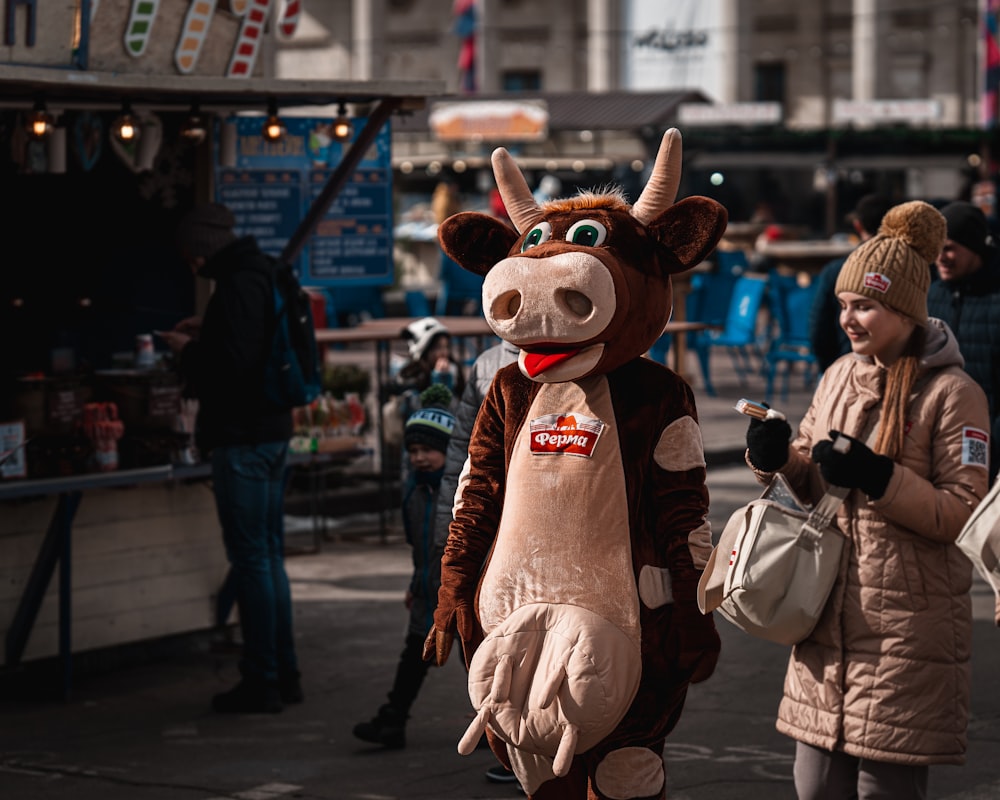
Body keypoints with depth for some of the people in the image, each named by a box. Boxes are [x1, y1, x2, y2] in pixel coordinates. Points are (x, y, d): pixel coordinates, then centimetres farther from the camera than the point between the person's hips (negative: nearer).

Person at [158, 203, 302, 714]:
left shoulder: (237, 288, -16)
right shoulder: (261, 277, 15)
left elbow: (230, 365, -23)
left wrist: (188, 348, -7)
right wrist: (206, 335, 15)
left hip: (241, 439, -10)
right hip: (271, 432, 10)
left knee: (251, 559, -6)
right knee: (269, 556, 15)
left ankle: (261, 682, -2)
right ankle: (283, 675, 20)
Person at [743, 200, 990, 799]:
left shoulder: (952, 393, -9)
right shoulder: (841, 377, 11)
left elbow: (961, 514, -13)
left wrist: (877, 477, -21)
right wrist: (778, 457, 0)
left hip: (907, 630, -6)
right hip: (830, 617, 6)